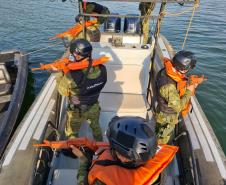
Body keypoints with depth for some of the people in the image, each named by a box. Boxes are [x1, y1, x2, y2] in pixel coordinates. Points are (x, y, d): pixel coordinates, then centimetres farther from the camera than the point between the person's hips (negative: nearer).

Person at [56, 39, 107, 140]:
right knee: (96, 127, 33)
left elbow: (62, 92, -17)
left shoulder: (71, 76, -38)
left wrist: (60, 73, -5)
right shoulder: (102, 69, -24)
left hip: (77, 112, -4)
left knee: (72, 134, 26)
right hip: (94, 108, 5)